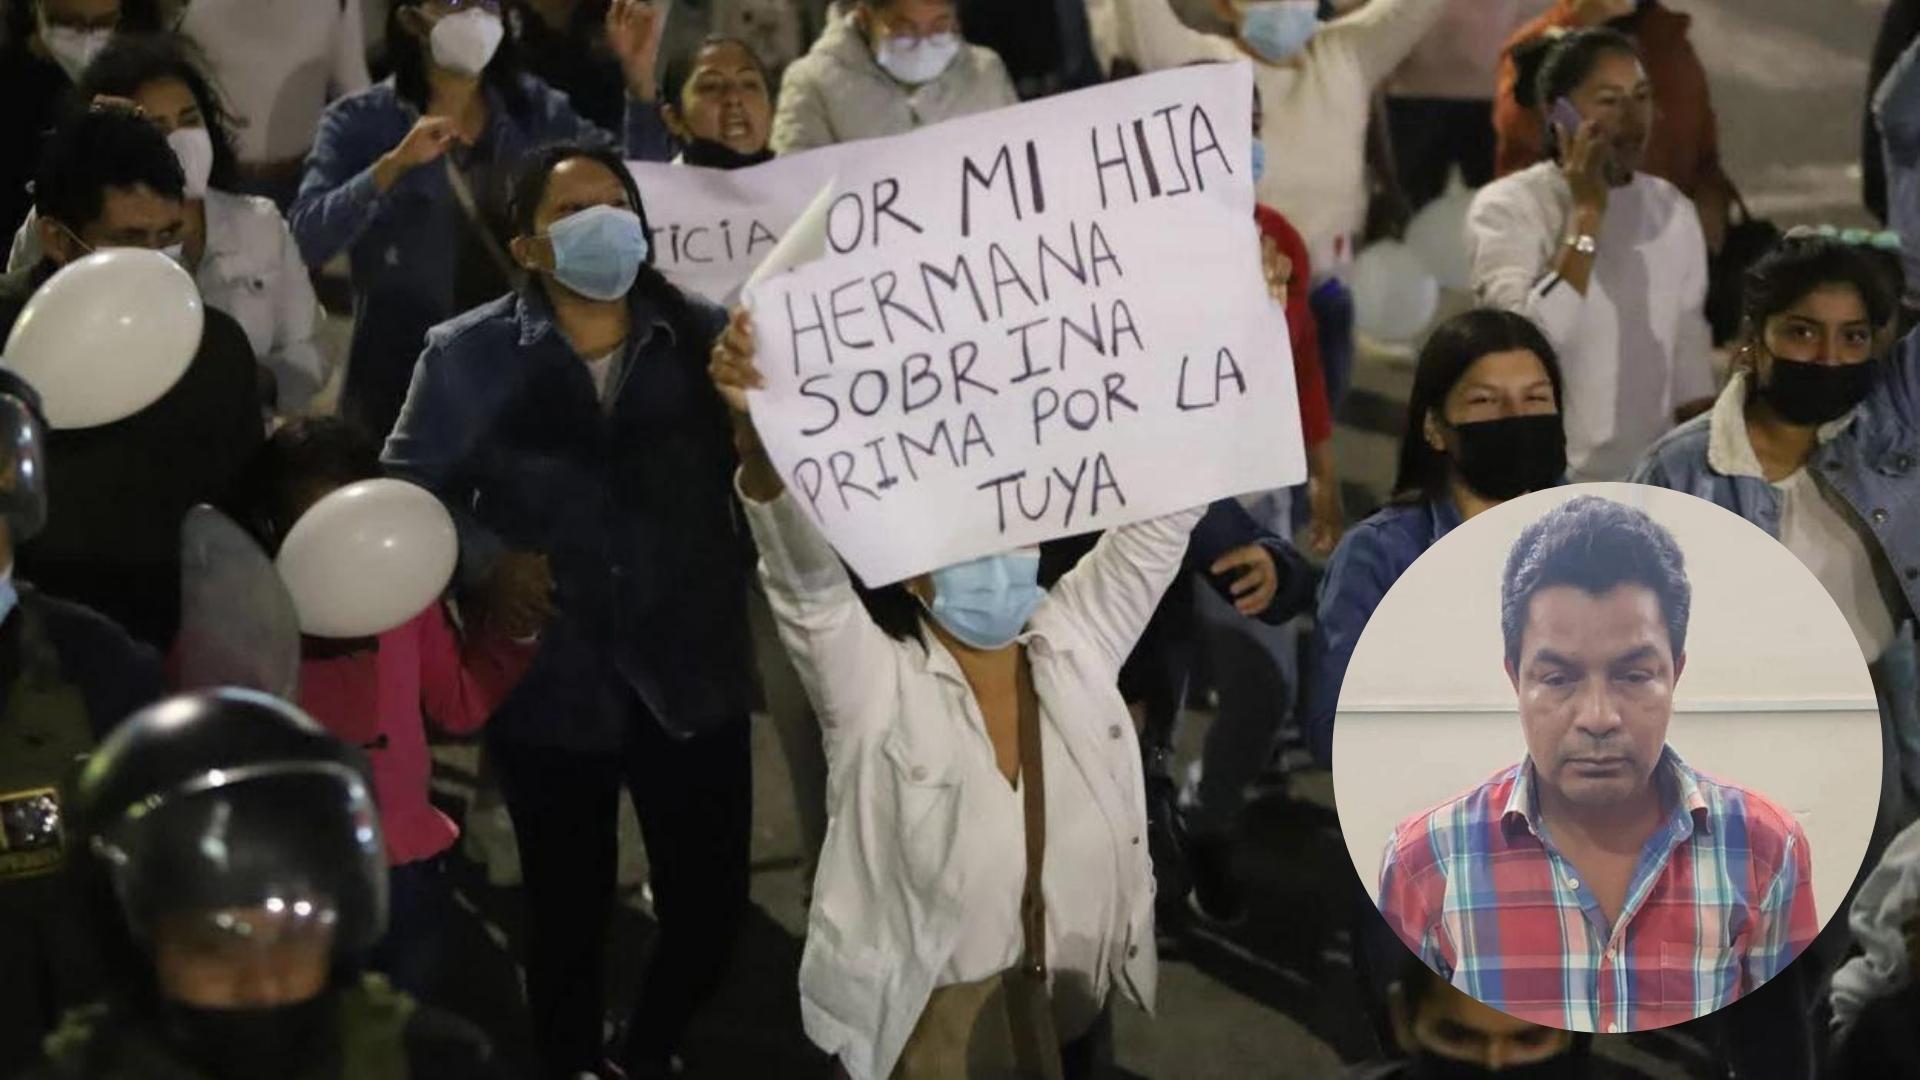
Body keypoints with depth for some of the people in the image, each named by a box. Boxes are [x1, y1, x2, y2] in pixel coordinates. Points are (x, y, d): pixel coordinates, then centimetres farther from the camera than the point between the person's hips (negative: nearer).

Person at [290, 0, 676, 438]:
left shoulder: (535, 109, 6)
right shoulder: (359, 122, -3)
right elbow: (305, 240, -15)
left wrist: (640, 76, -9)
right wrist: (392, 166, -26)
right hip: (403, 378, -2)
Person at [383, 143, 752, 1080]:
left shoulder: (705, 337, 2)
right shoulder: (467, 354, -2)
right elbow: (408, 489, 1)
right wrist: (485, 559, -14)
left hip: (692, 674, 1)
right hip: (550, 681, -1)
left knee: (711, 901, 9)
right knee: (568, 910, 13)